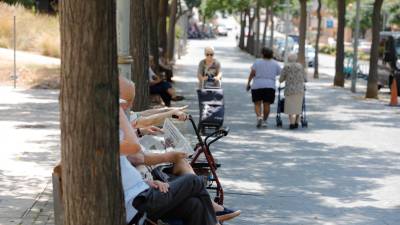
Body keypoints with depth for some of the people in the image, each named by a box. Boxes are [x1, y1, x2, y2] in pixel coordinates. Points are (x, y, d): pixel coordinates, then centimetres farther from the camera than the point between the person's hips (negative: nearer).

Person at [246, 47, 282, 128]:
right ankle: (264, 121, 5)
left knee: (257, 104, 3)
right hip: (270, 86, 1)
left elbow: (252, 73, -4)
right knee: (266, 105, 5)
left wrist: (248, 84, -1)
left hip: (257, 86, -1)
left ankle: (259, 117, -19)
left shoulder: (257, 62, 4)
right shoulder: (275, 64, 8)